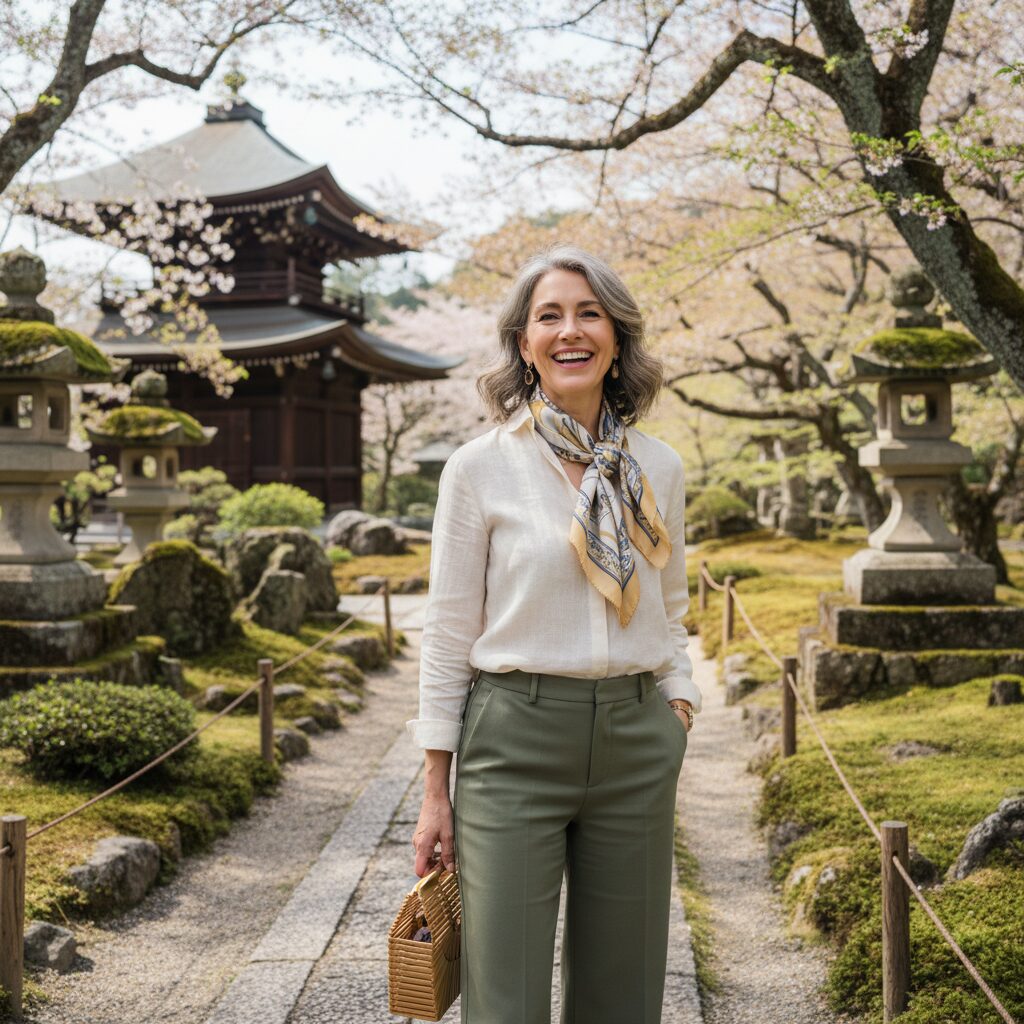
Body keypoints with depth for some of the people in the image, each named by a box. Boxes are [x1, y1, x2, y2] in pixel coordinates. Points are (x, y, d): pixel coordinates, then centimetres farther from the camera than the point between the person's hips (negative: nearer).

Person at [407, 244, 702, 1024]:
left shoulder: (659, 469, 7)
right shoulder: (480, 468, -3)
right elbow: (449, 635, -1)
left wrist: (677, 728, 4)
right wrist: (436, 792, -2)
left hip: (636, 742, 4)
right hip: (515, 740, -3)